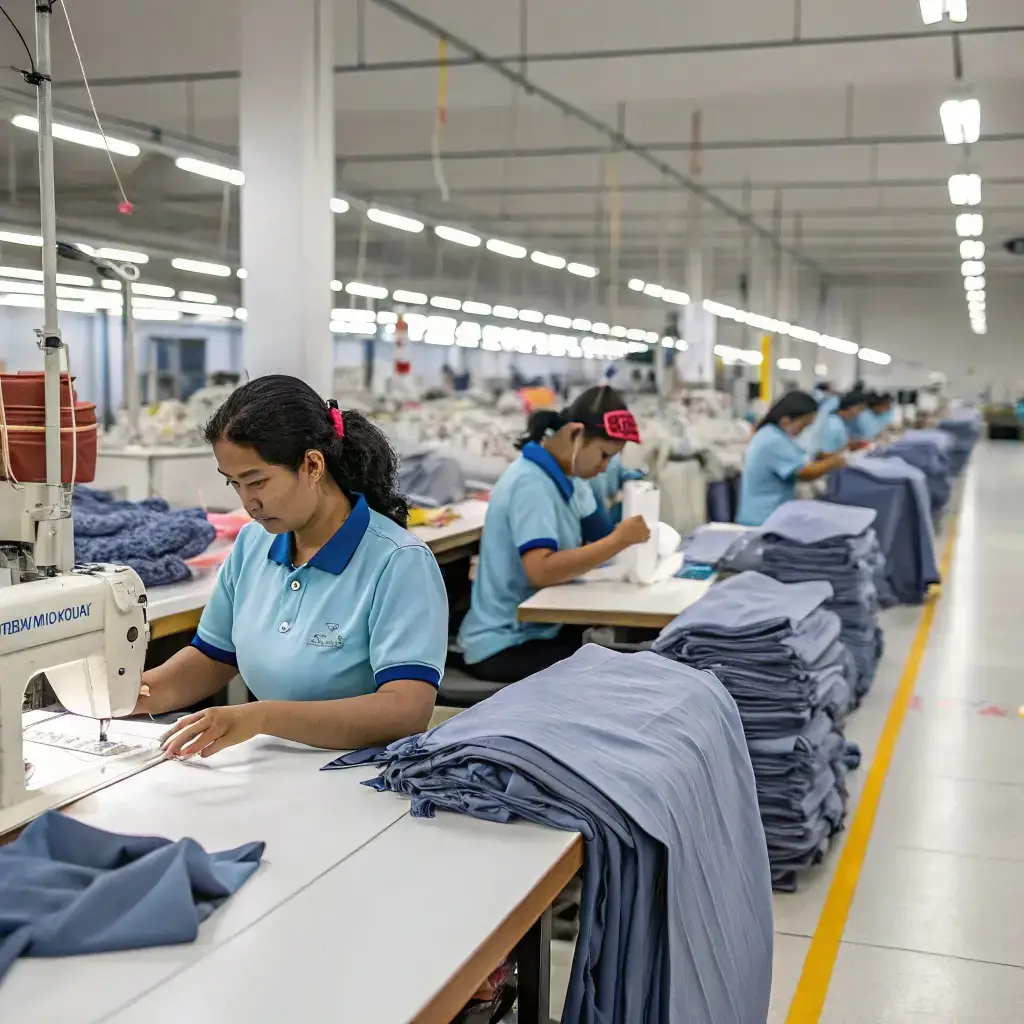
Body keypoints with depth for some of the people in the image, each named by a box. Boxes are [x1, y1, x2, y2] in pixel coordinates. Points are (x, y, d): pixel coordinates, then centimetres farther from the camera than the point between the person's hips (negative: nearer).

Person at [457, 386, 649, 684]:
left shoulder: (565, 477, 7)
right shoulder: (531, 483, -20)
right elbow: (541, 570, -31)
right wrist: (620, 539, -30)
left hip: (537, 629, 9)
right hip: (503, 645, -9)